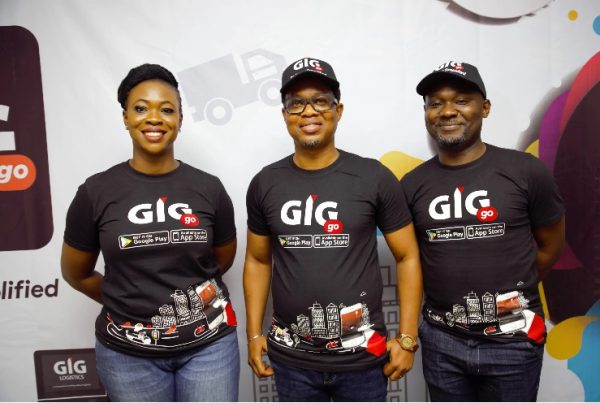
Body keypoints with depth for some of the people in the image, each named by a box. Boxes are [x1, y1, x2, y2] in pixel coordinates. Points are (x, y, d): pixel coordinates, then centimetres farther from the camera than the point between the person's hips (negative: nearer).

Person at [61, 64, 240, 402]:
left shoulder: (209, 188, -5)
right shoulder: (96, 192, -7)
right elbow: (76, 273, 7)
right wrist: (127, 303, 12)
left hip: (209, 344, 0)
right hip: (129, 353, 0)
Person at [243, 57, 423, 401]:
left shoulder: (375, 178, -7)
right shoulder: (264, 184, -1)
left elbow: (408, 257, -2)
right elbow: (258, 261, 8)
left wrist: (407, 338, -5)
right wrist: (254, 334, 6)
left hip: (363, 357, -1)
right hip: (291, 359, 2)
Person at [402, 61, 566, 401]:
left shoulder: (526, 171, -8)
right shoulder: (413, 185, -2)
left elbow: (551, 246, 3)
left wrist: (511, 292, 5)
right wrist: (451, 294, 3)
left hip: (512, 340, -1)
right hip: (441, 339, 2)